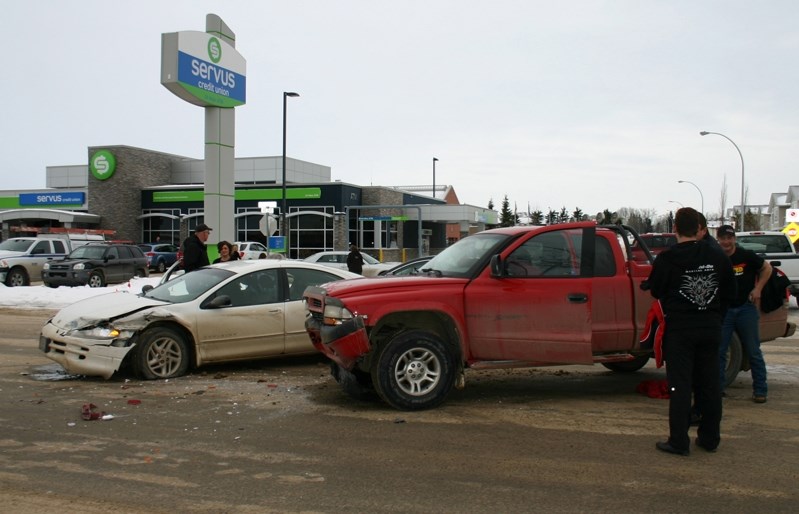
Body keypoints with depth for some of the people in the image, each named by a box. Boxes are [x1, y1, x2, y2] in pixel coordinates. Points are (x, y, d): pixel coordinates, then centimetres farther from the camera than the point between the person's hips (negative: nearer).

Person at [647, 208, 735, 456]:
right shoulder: (716, 257, 2)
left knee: (680, 385, 0)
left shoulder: (667, 259, -12)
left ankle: (678, 441, 1)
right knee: (709, 384, 13)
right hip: (711, 328, 4)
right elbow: (729, 293, 10)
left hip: (680, 328, -4)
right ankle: (710, 438, 22)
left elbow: (656, 291, -2)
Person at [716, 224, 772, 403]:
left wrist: (758, 289, -3)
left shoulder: (746, 256, -5)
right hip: (723, 310, 2)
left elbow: (767, 268, 8)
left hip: (746, 308, -2)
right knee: (718, 351, 2)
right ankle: (717, 388, 12)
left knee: (754, 351, 3)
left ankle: (760, 390, 12)